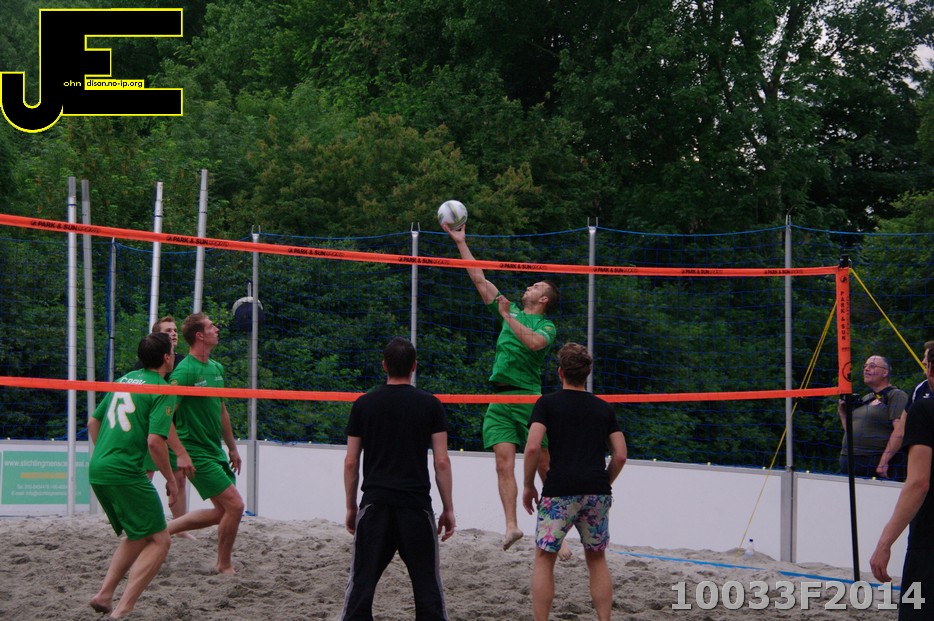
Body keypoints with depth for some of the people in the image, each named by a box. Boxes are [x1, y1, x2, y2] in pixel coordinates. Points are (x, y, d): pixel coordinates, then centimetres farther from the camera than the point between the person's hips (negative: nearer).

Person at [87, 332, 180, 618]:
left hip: (97, 469, 8)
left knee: (138, 537, 23)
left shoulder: (124, 380, 16)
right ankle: (123, 610, -12)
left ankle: (104, 595, 14)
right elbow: (155, 441, -17)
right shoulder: (162, 391, -8)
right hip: (126, 474, -8)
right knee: (159, 541, -2)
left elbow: (93, 422, 23)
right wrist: (171, 480, -5)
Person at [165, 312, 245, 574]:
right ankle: (224, 566, 7)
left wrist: (232, 447, 23)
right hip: (197, 453, -9)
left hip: (215, 451, 9)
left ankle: (166, 528, 22)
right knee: (235, 505, -9)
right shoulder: (185, 371, -16)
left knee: (223, 510, 12)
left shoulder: (217, 368, 11)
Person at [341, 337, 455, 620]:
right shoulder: (430, 405, 1)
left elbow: (351, 462, 5)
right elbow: (441, 462, -2)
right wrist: (448, 508, 5)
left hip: (375, 504, 1)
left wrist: (351, 507, 14)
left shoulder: (364, 404, 4)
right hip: (416, 504, -1)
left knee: (361, 581, 5)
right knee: (427, 582, 5)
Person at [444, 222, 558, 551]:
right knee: (504, 461, -10)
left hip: (528, 397, -5)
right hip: (500, 398, 5)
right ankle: (511, 526, -18)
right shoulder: (512, 311, 20)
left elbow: (534, 342, -20)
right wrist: (460, 242, 21)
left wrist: (508, 317, -15)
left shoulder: (546, 326, 4)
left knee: (545, 466, -3)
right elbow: (480, 280, 22)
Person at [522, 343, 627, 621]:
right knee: (597, 559, 16)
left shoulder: (547, 403, 3)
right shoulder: (603, 407, 14)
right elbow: (620, 455, 9)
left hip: (560, 492, -3)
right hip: (598, 493, 3)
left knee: (544, 559, 7)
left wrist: (528, 486, 2)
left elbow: (533, 447, -9)